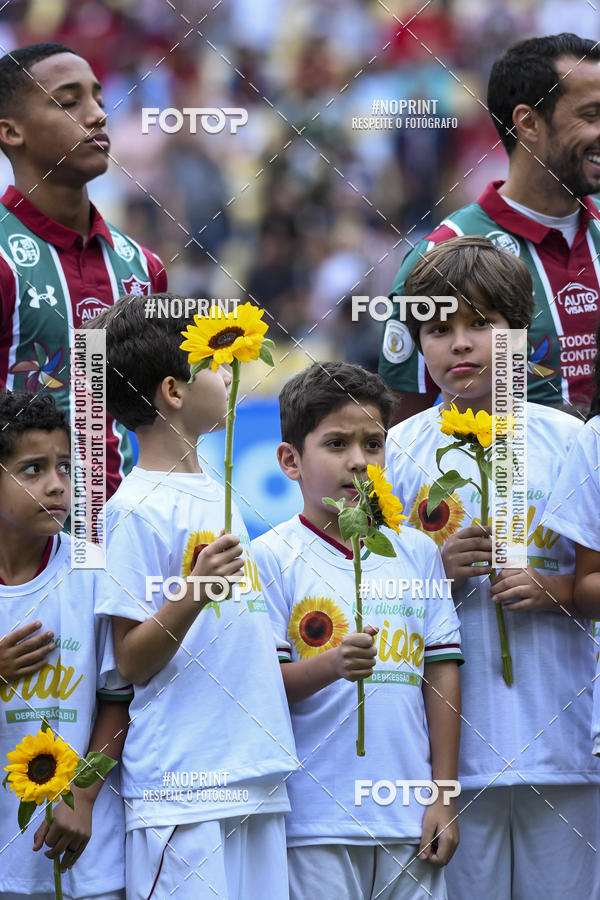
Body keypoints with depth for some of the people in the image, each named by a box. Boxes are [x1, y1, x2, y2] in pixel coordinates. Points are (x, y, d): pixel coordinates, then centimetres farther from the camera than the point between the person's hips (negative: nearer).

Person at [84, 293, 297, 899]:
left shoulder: (216, 492, 16)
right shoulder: (138, 508, -10)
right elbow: (131, 663, -12)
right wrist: (192, 593, -25)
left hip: (255, 775, 8)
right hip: (182, 788, -8)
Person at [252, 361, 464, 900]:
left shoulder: (417, 552, 11)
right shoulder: (271, 557, -1)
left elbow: (441, 673, 11)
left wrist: (443, 799, 6)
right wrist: (331, 665, -25)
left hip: (410, 816, 4)